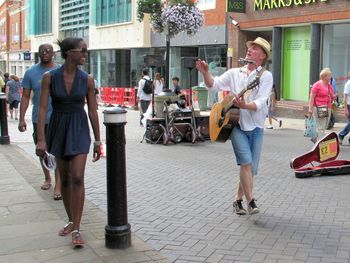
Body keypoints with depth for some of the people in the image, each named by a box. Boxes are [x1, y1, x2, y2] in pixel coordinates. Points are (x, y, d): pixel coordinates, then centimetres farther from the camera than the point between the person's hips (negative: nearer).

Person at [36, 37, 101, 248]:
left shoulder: (87, 79, -4)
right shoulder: (50, 77, -6)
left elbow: (93, 111, 0)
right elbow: (43, 108, -8)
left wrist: (97, 140, 0)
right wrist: (41, 139, -14)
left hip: (79, 130, -1)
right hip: (58, 129, 1)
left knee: (77, 178, -11)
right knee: (65, 178, 12)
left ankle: (76, 229, -6)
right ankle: (71, 221, 29)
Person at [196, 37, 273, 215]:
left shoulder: (266, 76, -1)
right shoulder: (234, 73, 10)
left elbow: (260, 102, -14)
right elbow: (214, 85, 3)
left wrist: (244, 105, -32)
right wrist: (205, 73, -16)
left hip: (256, 127, 0)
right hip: (236, 124, 0)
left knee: (252, 169, 6)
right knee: (246, 162, -17)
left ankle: (238, 200, 24)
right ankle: (251, 201, -10)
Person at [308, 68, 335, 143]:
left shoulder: (329, 85, 16)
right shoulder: (317, 85, -6)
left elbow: (331, 96, 29)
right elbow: (311, 97, -10)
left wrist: (333, 97, 4)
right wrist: (310, 109, -16)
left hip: (328, 108, 8)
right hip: (319, 108, -8)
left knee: (324, 127, 10)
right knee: (321, 127, -9)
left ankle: (315, 138, 28)